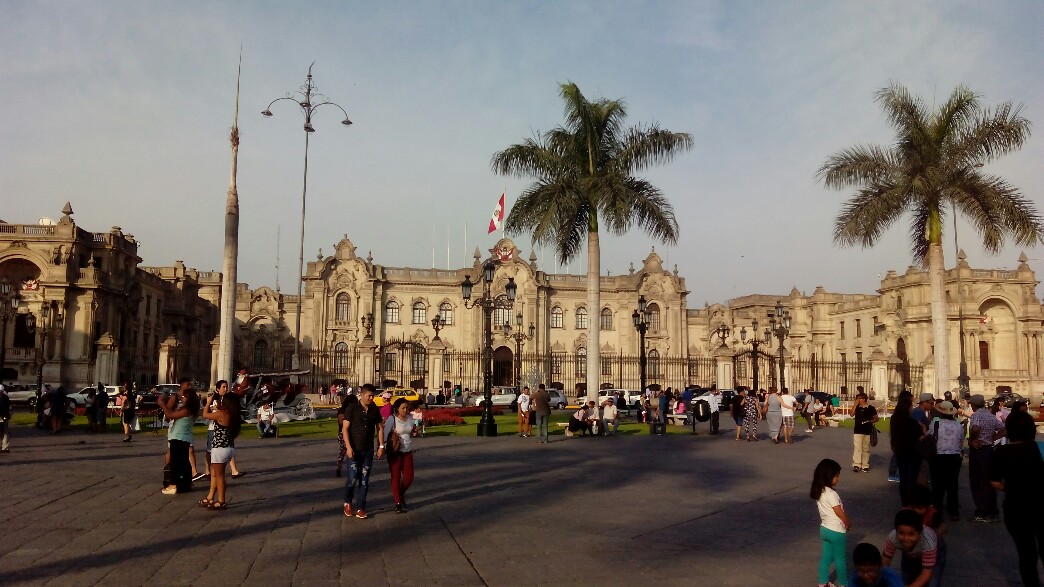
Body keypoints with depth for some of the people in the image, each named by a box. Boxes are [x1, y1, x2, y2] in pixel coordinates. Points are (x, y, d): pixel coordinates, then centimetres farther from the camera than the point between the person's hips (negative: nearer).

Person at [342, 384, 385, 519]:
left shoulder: (375, 410, 4)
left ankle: (360, 509, 12)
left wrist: (381, 445, 4)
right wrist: (348, 447, -16)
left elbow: (379, 428, 11)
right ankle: (348, 503, 20)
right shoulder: (352, 409, -7)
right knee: (352, 478, -6)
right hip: (354, 450, -3)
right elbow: (345, 429, -8)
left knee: (364, 480, 5)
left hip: (368, 450, 4)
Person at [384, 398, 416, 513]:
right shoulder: (392, 419, -12)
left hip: (407, 451, 5)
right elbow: (385, 433, -20)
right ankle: (398, 503, 8)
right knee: (396, 477, 1)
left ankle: (400, 494, 32)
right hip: (395, 451, -5)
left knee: (409, 476, 4)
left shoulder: (410, 418, 5)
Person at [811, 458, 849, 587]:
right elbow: (840, 513, -18)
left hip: (824, 528, 7)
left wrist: (845, 522, 11)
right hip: (836, 531, -7)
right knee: (840, 558, 9)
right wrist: (849, 523, 1)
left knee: (826, 557, 15)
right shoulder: (831, 494, -25)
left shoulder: (818, 492, 1)